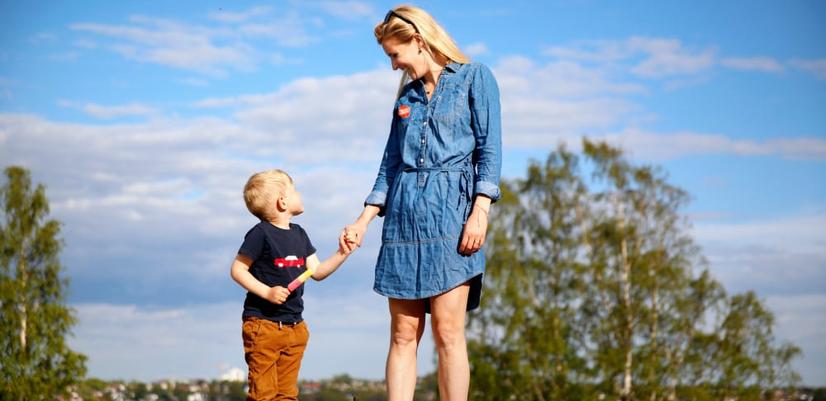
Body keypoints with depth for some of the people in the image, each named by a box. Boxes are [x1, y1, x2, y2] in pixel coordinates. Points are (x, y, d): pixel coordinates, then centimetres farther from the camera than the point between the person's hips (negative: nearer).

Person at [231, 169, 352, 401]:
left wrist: (341, 254, 0)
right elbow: (237, 270, -10)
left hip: (294, 327, 7)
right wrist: (267, 292, -20)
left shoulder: (299, 234, 11)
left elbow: (317, 272, 13)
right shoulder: (260, 234, -11)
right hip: (262, 324, -7)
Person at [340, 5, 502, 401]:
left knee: (448, 331, -11)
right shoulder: (406, 95, 21)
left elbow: (490, 149, -3)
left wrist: (480, 212, -14)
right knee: (402, 334, 0)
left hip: (450, 210, -5)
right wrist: (362, 222, 13)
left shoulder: (475, 78, 6)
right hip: (403, 216, 5)